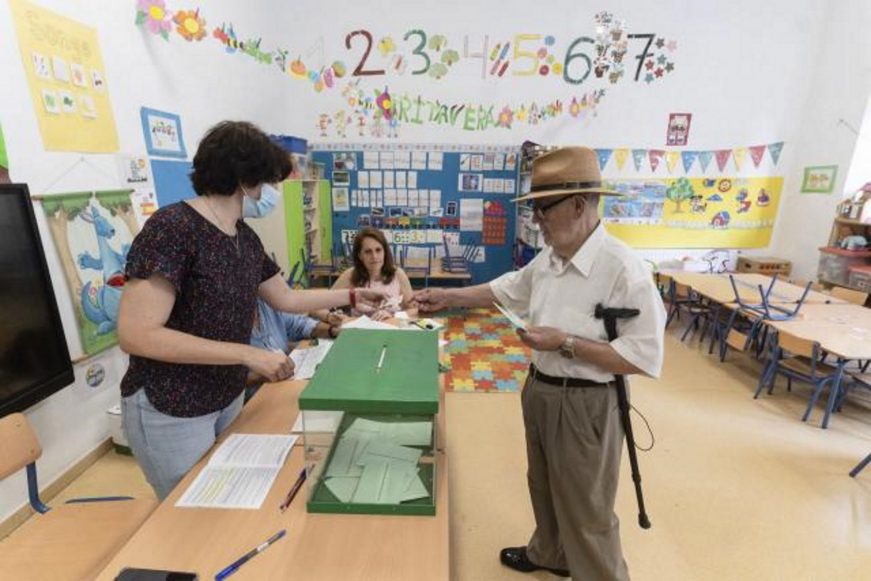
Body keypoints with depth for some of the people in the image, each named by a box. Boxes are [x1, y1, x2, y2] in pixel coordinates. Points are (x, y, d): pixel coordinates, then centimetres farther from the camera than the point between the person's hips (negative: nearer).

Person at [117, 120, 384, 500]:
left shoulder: (247, 239, 2)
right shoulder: (172, 228, -22)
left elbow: (286, 299, 12)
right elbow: (136, 335, -26)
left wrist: (355, 295, 11)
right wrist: (249, 355, -27)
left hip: (228, 397, 7)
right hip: (170, 410, -7)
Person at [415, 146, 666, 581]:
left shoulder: (624, 270, -24)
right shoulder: (548, 259, 0)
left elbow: (645, 358, -24)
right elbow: (506, 289, 16)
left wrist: (566, 343, -26)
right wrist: (448, 297, 13)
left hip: (584, 403, -8)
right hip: (538, 390, 8)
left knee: (585, 512, 13)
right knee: (544, 487, 28)